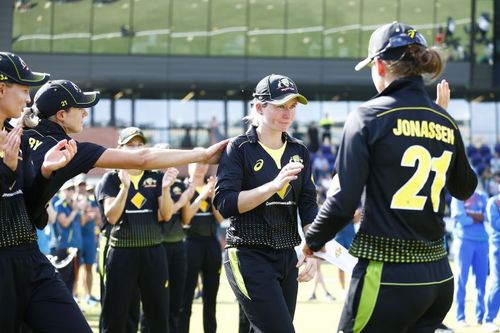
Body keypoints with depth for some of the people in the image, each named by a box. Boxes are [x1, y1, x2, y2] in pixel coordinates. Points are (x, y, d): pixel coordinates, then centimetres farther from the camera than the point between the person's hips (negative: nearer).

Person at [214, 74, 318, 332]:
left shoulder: (299, 152, 11)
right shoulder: (239, 149, -5)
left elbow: (308, 207, 8)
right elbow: (225, 204, -15)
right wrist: (274, 185, -24)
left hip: (287, 256, 6)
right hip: (248, 256, -6)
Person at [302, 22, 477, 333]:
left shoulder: (369, 116, -8)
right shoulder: (446, 123, 8)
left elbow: (343, 202, -12)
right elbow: (465, 188, 26)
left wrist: (313, 240, 7)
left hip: (388, 276, -6)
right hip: (439, 277, 6)